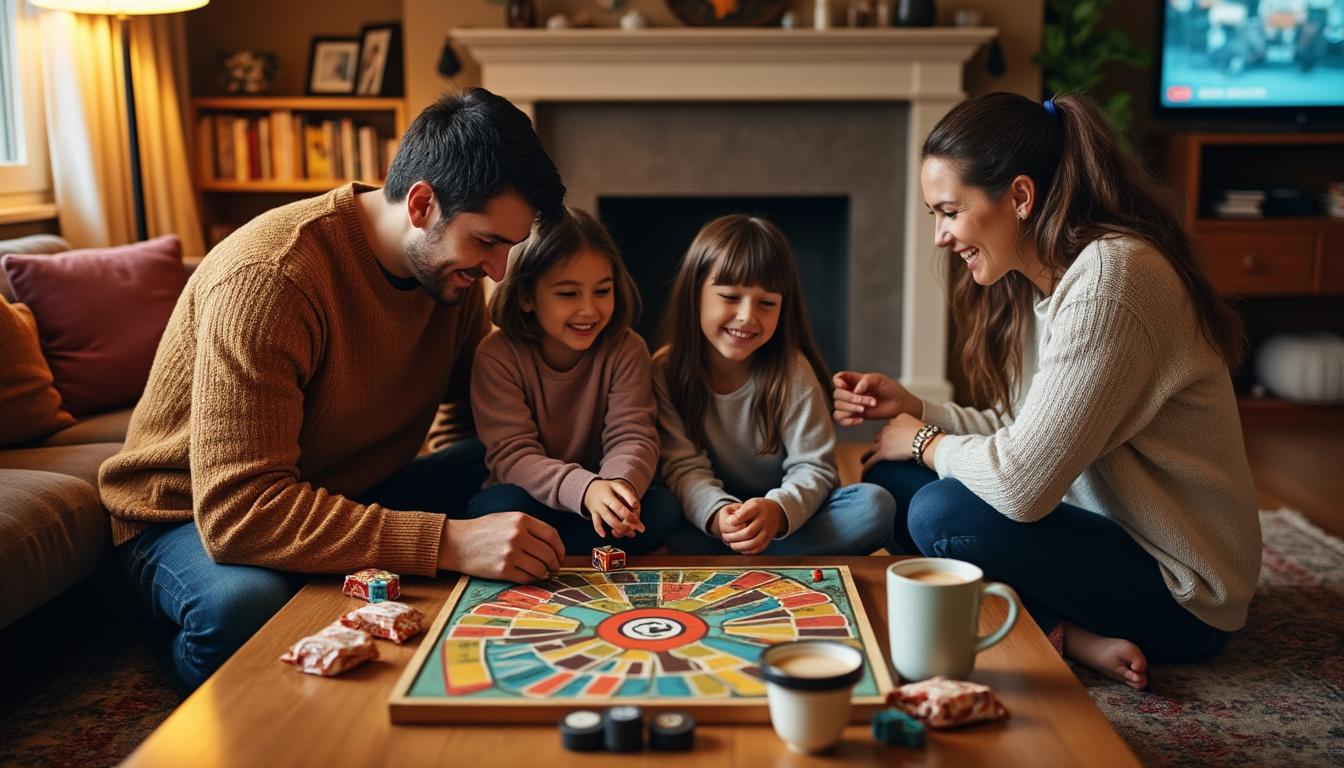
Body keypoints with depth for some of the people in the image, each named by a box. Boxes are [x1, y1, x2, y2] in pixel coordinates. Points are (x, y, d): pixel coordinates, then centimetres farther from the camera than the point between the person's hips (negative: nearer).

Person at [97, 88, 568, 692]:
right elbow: (238, 510, -37)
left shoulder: (449, 261, -5)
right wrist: (449, 543, -45)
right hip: (194, 518, -7)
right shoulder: (268, 278, -30)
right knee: (243, 606, -40)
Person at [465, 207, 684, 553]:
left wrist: (621, 482, -40)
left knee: (662, 508, -27)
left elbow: (631, 436, -14)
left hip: (601, 499, 3)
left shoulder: (626, 350, -6)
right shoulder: (497, 356, -14)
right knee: (500, 506, -35)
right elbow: (511, 453, -21)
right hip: (531, 497, -3)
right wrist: (584, 489, -41)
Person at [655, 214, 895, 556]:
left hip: (784, 520, 1)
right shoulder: (666, 371, -8)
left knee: (875, 504, -25)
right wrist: (717, 513, -36)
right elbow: (684, 466, -13)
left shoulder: (792, 372, -8)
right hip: (705, 519, -1)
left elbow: (813, 467, -12)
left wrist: (778, 509, -35)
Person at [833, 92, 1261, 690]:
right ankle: (1072, 634, -5)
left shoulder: (1111, 278, -26)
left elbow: (1020, 484, -29)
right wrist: (913, 408, -1)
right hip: (1106, 528, 10)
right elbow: (1026, 435, 8)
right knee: (887, 480, 2)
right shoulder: (1035, 280, 4)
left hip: (1183, 594, -10)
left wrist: (923, 441, -10)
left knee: (940, 513, -27)